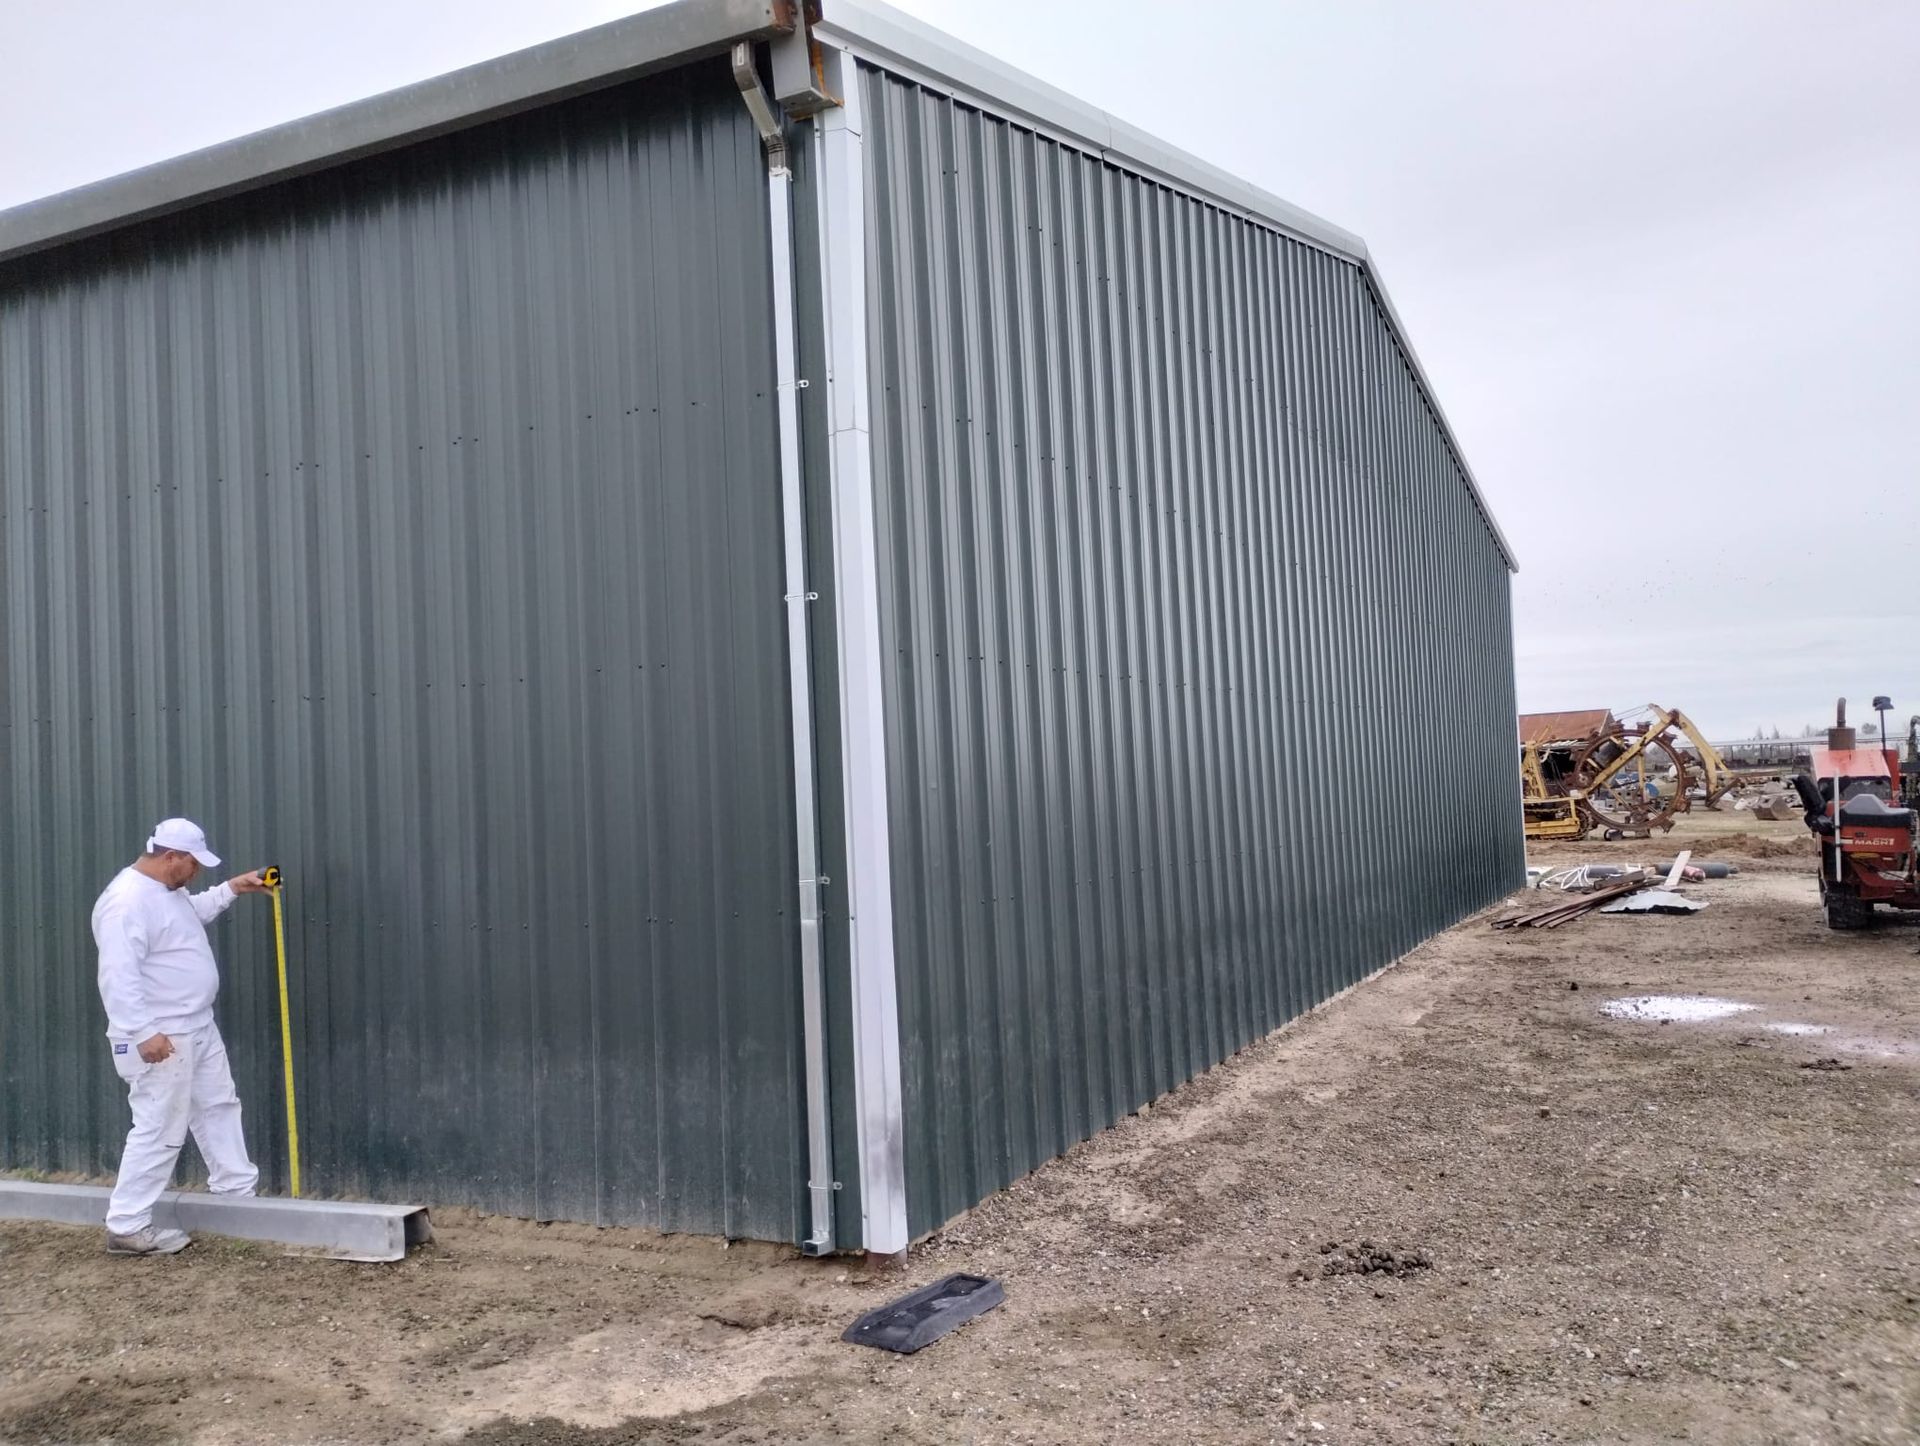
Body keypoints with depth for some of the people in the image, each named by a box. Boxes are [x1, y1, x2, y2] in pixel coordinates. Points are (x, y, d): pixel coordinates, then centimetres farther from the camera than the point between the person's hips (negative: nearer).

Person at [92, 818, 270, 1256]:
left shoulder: (166, 889, 9)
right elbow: (118, 976, -29)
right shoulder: (128, 901, -24)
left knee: (218, 1105, 19)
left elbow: (192, 913, 33)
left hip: (197, 1028, 11)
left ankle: (236, 1191, 31)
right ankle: (126, 1227, 5)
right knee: (159, 1131, -5)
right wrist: (144, 1033, -31)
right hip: (159, 1039, -11)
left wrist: (231, 889, 22)